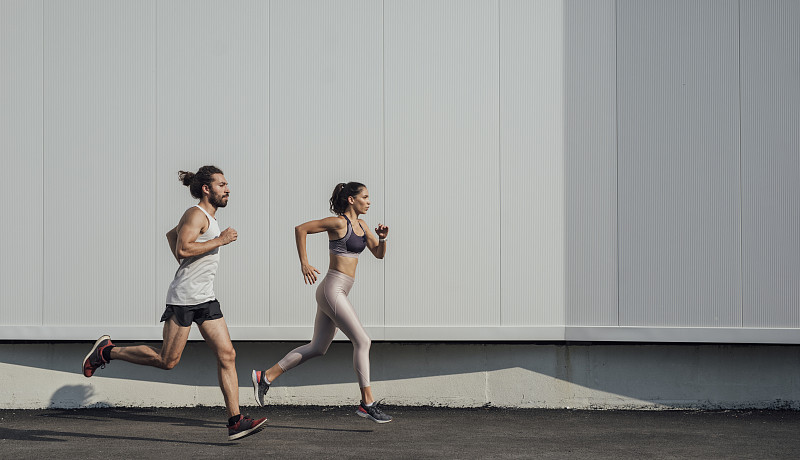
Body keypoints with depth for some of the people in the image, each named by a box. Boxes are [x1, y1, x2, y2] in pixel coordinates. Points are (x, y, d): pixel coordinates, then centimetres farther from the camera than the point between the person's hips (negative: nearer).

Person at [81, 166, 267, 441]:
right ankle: (106, 352, 13)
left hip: (205, 299, 9)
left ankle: (235, 422, -2)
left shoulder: (208, 217, 19)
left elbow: (172, 234, 33)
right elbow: (183, 248, -23)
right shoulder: (196, 214, -9)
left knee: (227, 355, -1)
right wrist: (220, 240, -18)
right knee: (167, 360, -3)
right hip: (184, 297, -9)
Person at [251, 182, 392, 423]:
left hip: (338, 292, 10)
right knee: (362, 341, -10)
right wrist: (304, 263, -11)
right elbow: (301, 229, -11)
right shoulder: (338, 222, -11)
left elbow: (379, 254, 19)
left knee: (318, 347, 13)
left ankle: (266, 377, 19)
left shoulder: (361, 225, 14)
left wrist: (382, 238, -2)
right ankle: (367, 403, -6)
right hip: (333, 289, -10)